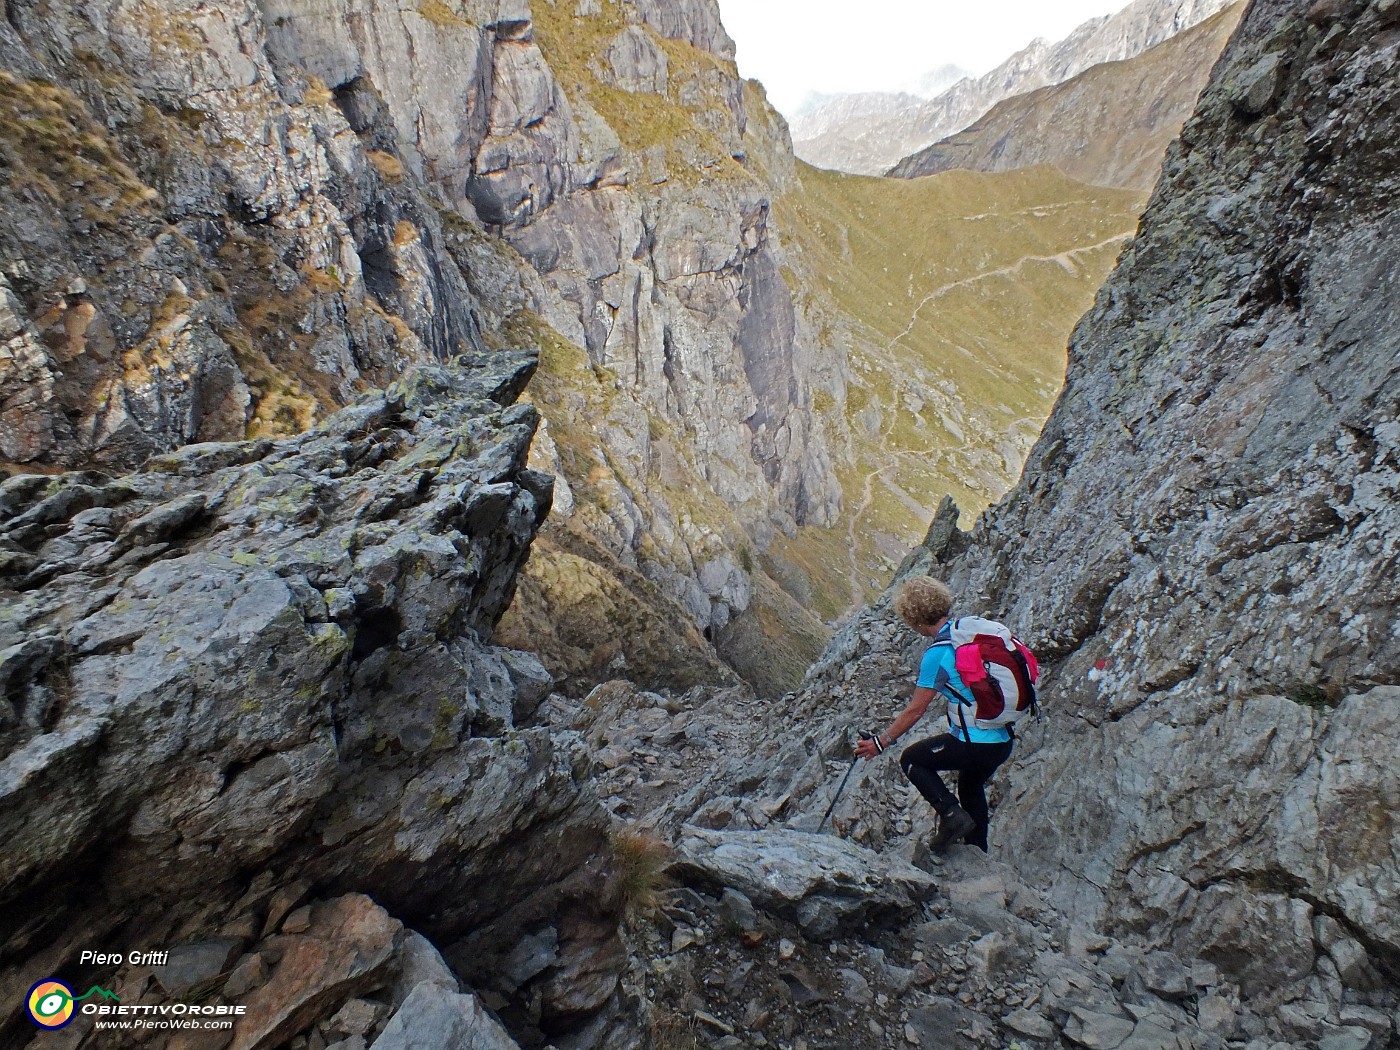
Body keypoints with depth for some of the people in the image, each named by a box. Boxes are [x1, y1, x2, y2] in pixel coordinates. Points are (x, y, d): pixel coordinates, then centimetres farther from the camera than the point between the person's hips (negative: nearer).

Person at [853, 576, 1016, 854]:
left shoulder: (938, 654, -18)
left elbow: (916, 710, -13)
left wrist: (882, 742, -2)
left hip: (975, 744, -8)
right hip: (1004, 740, 8)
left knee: (911, 760, 13)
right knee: (972, 787, 31)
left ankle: (952, 813, -1)